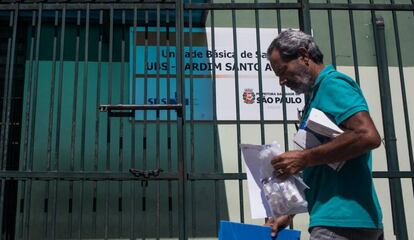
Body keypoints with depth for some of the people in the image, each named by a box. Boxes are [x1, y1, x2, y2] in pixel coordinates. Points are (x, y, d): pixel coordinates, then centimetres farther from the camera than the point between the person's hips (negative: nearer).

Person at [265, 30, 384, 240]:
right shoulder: (316, 96, 19)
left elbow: (368, 136, -23)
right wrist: (289, 214, 17)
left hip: (341, 222, -9)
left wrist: (304, 158, -18)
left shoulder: (333, 83, -8)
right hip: (334, 219, 9)